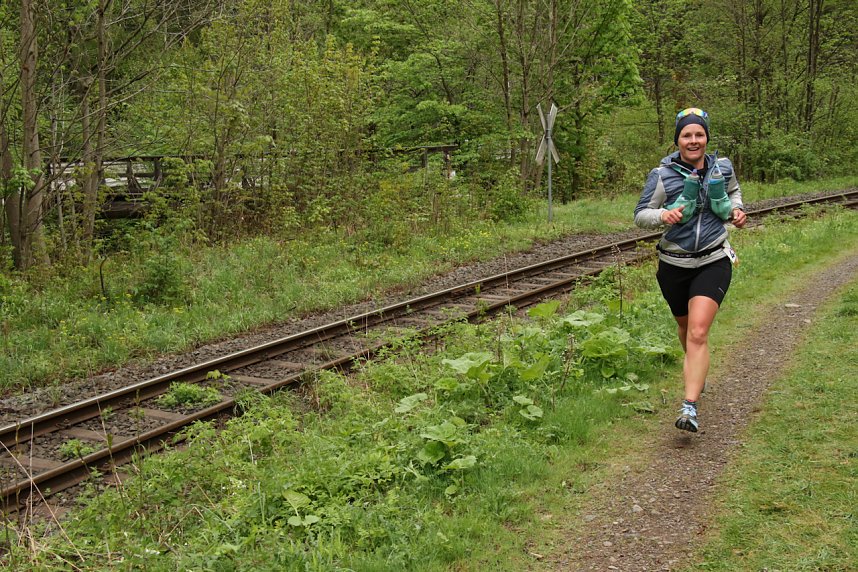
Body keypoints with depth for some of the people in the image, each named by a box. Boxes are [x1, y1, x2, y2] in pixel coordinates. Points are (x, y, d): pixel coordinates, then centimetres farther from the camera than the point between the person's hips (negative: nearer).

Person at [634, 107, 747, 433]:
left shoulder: (722, 167, 1)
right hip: (675, 264, 1)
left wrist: (736, 210, 3)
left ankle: (690, 408, -19)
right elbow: (640, 215, -7)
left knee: (698, 334, -16)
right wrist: (662, 215, -27)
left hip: (713, 262, -1)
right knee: (685, 327, 20)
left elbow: (734, 190, 23)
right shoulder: (663, 175, -9)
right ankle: (697, 376, 51)